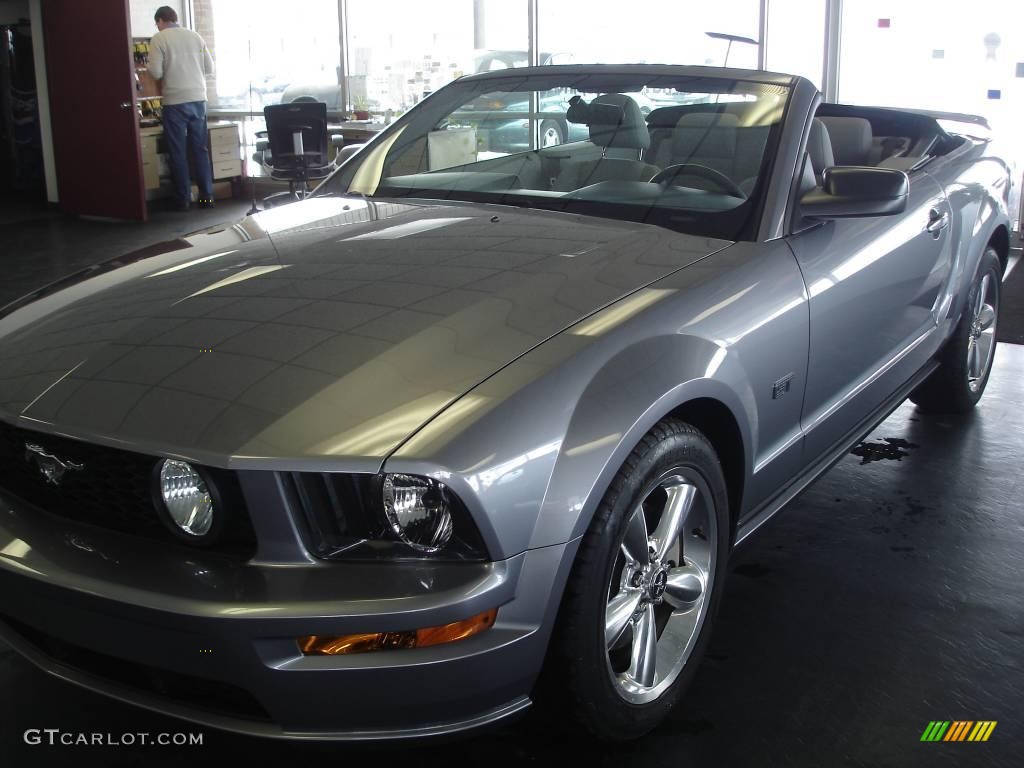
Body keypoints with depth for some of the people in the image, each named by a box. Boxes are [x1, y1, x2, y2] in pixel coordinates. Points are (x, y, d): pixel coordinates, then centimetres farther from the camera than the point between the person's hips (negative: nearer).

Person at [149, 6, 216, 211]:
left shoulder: (159, 39, -4)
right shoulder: (195, 36, 8)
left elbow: (156, 73, -9)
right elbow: (209, 68, 11)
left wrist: (167, 72, 12)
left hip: (175, 102, -4)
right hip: (198, 99, 4)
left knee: (178, 152, 4)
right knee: (200, 149, 10)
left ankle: (183, 200, 7)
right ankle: (207, 197, 10)